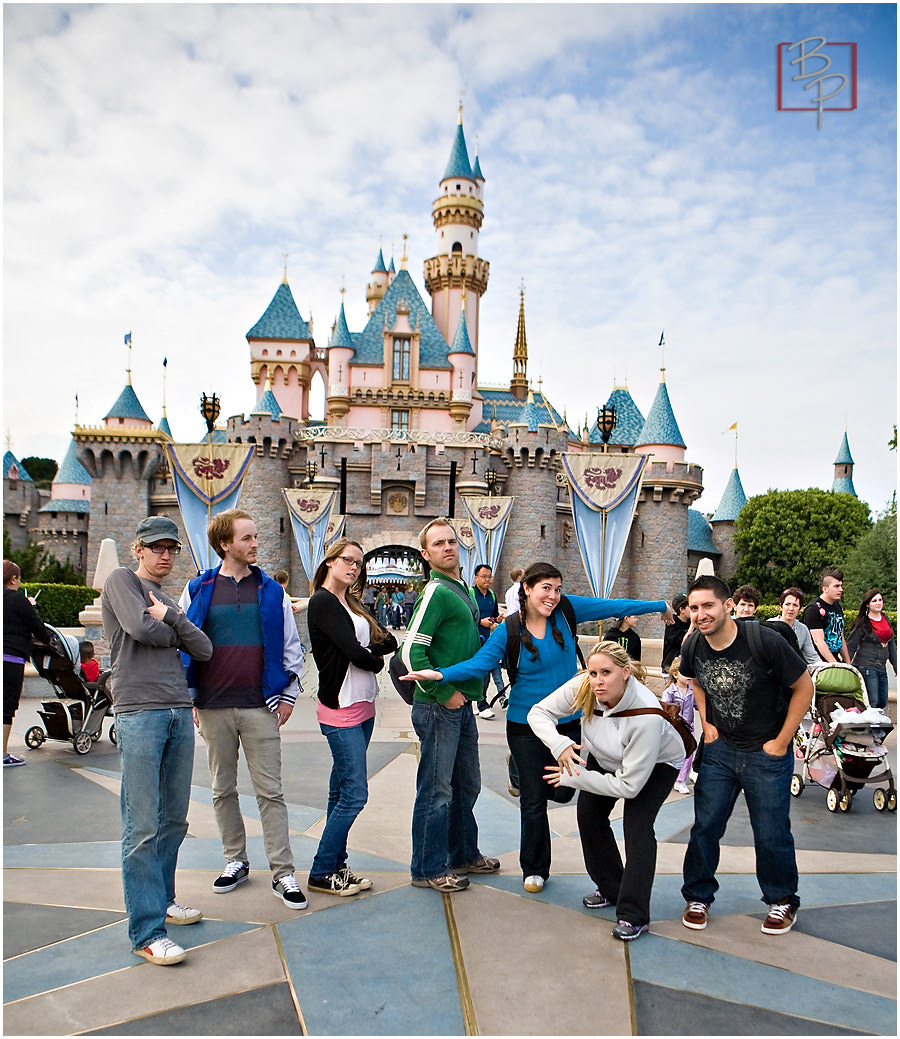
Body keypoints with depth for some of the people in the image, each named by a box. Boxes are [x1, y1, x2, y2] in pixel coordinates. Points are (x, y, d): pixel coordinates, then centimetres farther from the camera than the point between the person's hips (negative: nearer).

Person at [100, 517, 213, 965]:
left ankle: (160, 899, 28)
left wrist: (171, 617, -4)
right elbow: (140, 627, -14)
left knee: (175, 819, 12)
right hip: (139, 712, -7)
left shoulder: (171, 601, 22)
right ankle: (147, 932, -1)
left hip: (180, 711, 7)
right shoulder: (121, 580, 4)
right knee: (143, 826, -6)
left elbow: (204, 649, 9)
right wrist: (175, 630, 4)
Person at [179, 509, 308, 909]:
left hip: (260, 708, -1)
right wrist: (189, 698, 4)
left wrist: (288, 694, 3)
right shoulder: (198, 590, 4)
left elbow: (291, 646, 9)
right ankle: (235, 861, 29)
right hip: (213, 709, 1)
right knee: (223, 790, 13)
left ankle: (283, 873, 8)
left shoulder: (271, 591, 5)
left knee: (270, 792, 1)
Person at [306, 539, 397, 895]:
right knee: (354, 793, -6)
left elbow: (389, 641, 6)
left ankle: (335, 866, 22)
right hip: (340, 709, -8)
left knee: (342, 790, 13)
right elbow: (354, 652, -19)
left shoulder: (351, 604, 15)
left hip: (363, 707, 8)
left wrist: (367, 650, -13)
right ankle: (321, 873, 8)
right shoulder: (323, 601, -11)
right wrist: (376, 661, 0)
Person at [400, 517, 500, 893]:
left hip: (461, 703, 9)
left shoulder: (461, 589, 13)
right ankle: (428, 869, 16)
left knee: (466, 785, 19)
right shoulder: (436, 592, -16)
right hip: (437, 706, -9)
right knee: (437, 790, 2)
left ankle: (464, 855, 35)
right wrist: (445, 693, -18)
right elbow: (411, 652, -22)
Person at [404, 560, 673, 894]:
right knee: (533, 800, 4)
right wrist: (440, 674, -36)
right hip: (526, 725, -3)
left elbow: (611, 606, 2)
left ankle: (525, 773, 39)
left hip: (567, 722, 3)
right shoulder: (508, 631, -11)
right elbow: (480, 663, -19)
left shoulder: (565, 610, -5)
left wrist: (660, 606, 10)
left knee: (563, 791, 6)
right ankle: (534, 869, 26)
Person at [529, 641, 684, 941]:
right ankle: (611, 889, 23)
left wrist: (573, 778, -30)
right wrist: (560, 744, -42)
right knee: (588, 814, 2)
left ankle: (634, 916, -7)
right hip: (604, 757, 5)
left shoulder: (646, 716, -42)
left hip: (657, 763, -5)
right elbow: (538, 712, -22)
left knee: (637, 826, -18)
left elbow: (629, 786, -35)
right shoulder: (583, 687, -31)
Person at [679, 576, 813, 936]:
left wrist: (781, 742, -9)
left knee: (771, 834, 6)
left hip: (767, 754, -3)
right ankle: (698, 896, 25)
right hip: (719, 749, 4)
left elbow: (804, 687, -11)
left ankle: (782, 900, 31)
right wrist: (707, 723, 5)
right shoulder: (693, 647, -8)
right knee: (705, 825, 5)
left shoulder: (764, 641, -23)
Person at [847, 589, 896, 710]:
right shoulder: (862, 624, -8)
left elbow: (891, 644, 19)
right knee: (872, 703, -9)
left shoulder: (885, 619, 11)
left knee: (883, 703, 11)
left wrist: (896, 666, 17)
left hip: (882, 668, 7)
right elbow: (851, 647, -6)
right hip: (866, 667, -7)